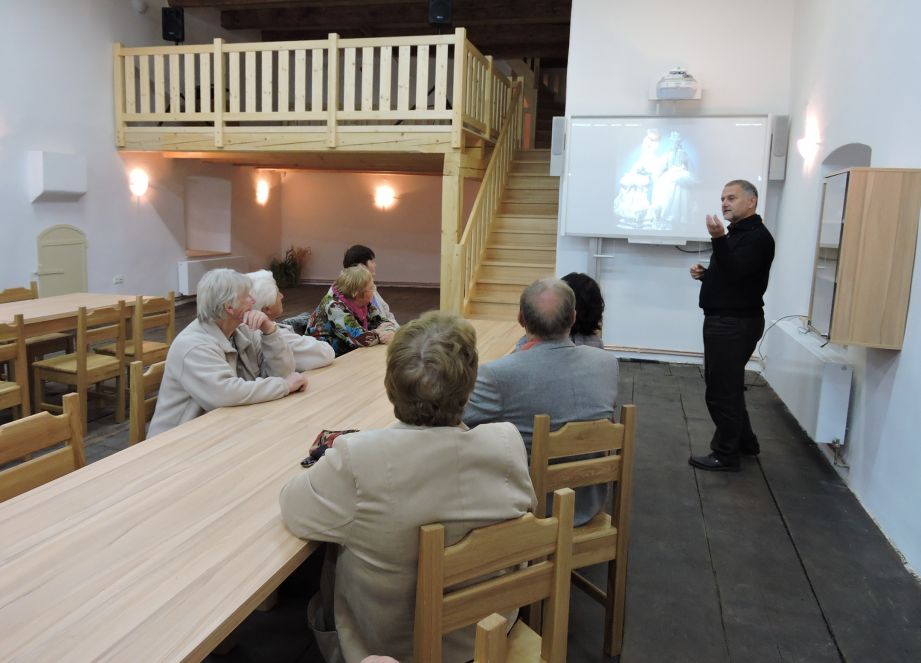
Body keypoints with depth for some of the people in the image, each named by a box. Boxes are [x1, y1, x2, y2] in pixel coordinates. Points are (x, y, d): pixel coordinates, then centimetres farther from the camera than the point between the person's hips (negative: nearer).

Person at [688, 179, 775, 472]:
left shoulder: (758, 236, -14)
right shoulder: (736, 233, 18)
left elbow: (734, 272, -28)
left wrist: (718, 239, -41)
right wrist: (704, 273, 4)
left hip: (737, 323, -11)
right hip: (723, 320, 11)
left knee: (722, 389, -6)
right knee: (727, 385, 19)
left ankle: (726, 455, 4)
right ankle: (744, 441, 32)